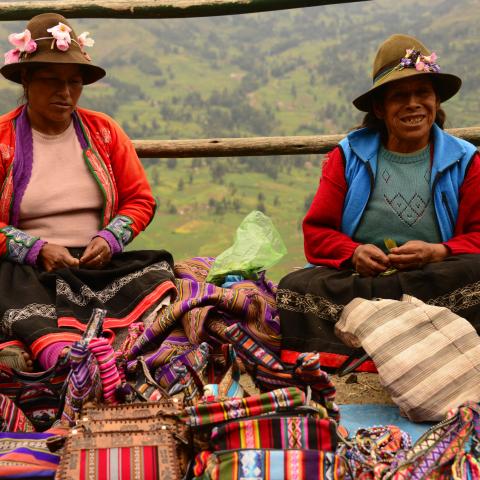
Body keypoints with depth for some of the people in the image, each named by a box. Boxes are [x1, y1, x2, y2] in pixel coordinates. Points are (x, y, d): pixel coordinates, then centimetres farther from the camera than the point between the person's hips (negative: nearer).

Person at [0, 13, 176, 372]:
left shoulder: (104, 132, 11)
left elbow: (140, 201, 12)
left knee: (156, 272, -27)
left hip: (100, 263, 3)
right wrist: (36, 249, -15)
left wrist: (109, 239, -7)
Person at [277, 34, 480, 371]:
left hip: (435, 278, 0)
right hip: (356, 276, 0)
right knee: (296, 287, -29)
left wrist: (438, 253, -15)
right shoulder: (348, 156, 12)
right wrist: (354, 253, -13)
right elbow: (317, 231, 8)